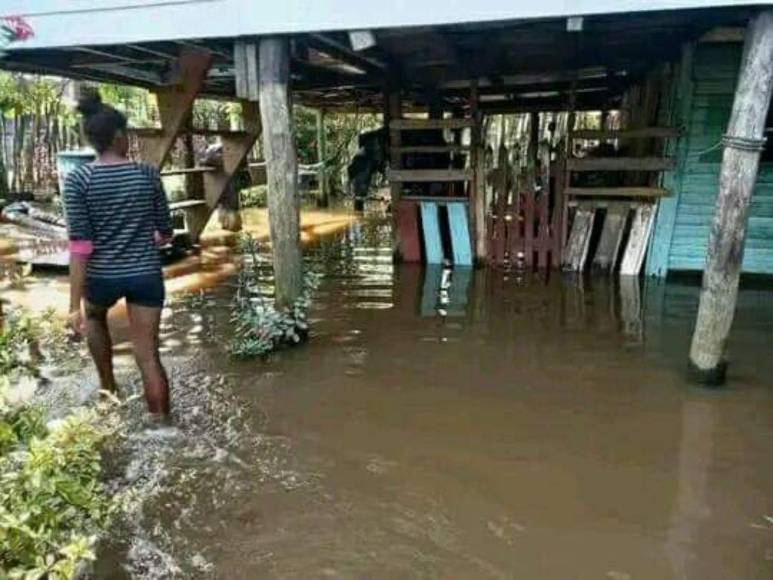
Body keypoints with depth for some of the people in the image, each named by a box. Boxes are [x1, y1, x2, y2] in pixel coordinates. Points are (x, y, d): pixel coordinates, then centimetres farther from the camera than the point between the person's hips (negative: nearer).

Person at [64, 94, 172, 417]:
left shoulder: (78, 180, -8)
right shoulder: (148, 175, -3)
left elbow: (80, 245, -13)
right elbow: (165, 233, 6)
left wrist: (75, 305, -10)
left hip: (102, 277, 0)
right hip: (147, 275, 0)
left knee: (94, 316, 34)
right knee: (148, 355, 6)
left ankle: (108, 387, 40)